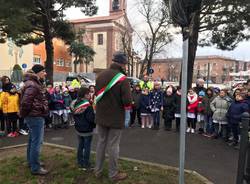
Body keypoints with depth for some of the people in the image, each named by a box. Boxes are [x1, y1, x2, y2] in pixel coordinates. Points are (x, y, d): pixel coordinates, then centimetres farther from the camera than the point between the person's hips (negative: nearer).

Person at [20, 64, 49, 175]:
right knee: (37, 142, -3)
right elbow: (25, 102, -24)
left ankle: (31, 161, 36)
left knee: (32, 140, 21)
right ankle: (35, 168, 7)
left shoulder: (35, 83, 15)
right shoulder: (32, 85, -19)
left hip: (35, 116, 11)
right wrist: (24, 115, -10)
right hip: (36, 117, -11)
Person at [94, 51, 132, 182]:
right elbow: (127, 100, -17)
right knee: (113, 145, 4)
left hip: (101, 116, 6)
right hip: (116, 117, -6)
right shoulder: (122, 78, -15)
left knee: (101, 142, 16)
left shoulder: (101, 75, 6)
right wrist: (127, 117, -7)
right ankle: (113, 174, 19)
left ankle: (98, 170, 29)